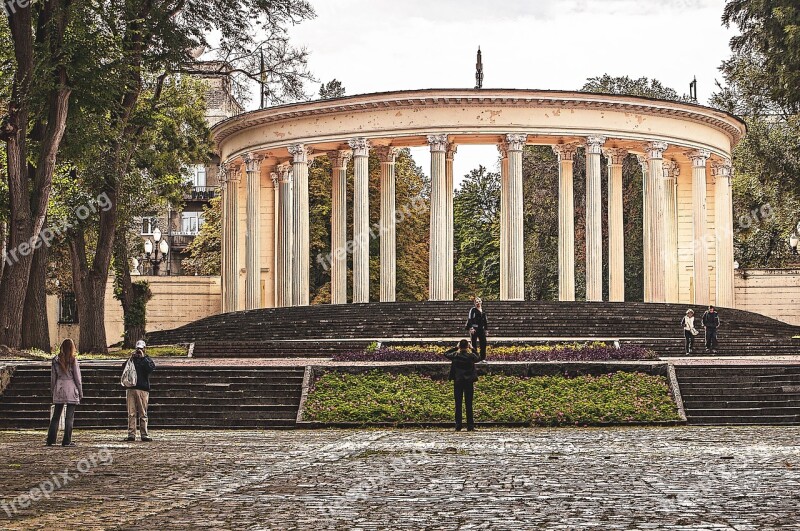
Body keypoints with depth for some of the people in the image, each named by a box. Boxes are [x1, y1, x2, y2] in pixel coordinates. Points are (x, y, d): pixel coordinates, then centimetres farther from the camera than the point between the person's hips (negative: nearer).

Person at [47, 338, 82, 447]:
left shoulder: (56, 360, 2)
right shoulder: (73, 360, -8)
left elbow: (53, 377, 7)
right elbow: (77, 377, -5)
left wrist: (53, 391, 16)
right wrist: (80, 392, 3)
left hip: (59, 390, 3)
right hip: (71, 390, -3)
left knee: (56, 416, 10)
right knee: (69, 417, 1)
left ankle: (51, 440, 8)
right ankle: (67, 441, 0)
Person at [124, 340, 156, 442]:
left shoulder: (147, 359, 8)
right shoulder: (133, 359, 17)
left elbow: (152, 368, -11)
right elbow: (124, 368, 7)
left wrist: (143, 357, -9)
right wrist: (130, 358, -4)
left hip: (143, 389, -3)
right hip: (131, 388, 3)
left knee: (143, 414, -2)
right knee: (131, 413, -1)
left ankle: (144, 435, 0)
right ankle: (131, 434, -1)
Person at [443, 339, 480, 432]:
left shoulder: (455, 355, -6)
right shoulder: (471, 355, -7)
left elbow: (446, 354, 14)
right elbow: (477, 359, 16)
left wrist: (455, 348, 14)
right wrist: (473, 350, 16)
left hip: (458, 382, 0)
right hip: (469, 382, 0)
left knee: (458, 404, 5)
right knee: (469, 404, 3)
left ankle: (458, 426, 3)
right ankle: (470, 426, 1)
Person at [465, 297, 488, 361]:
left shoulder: (483, 311, 15)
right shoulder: (473, 310, -2)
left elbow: (485, 320, 21)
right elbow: (470, 319, -8)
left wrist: (485, 329, 17)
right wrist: (471, 328, -17)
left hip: (481, 329, 6)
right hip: (474, 328, -6)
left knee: (483, 343, 2)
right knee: (474, 343, -2)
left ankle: (483, 358, 8)